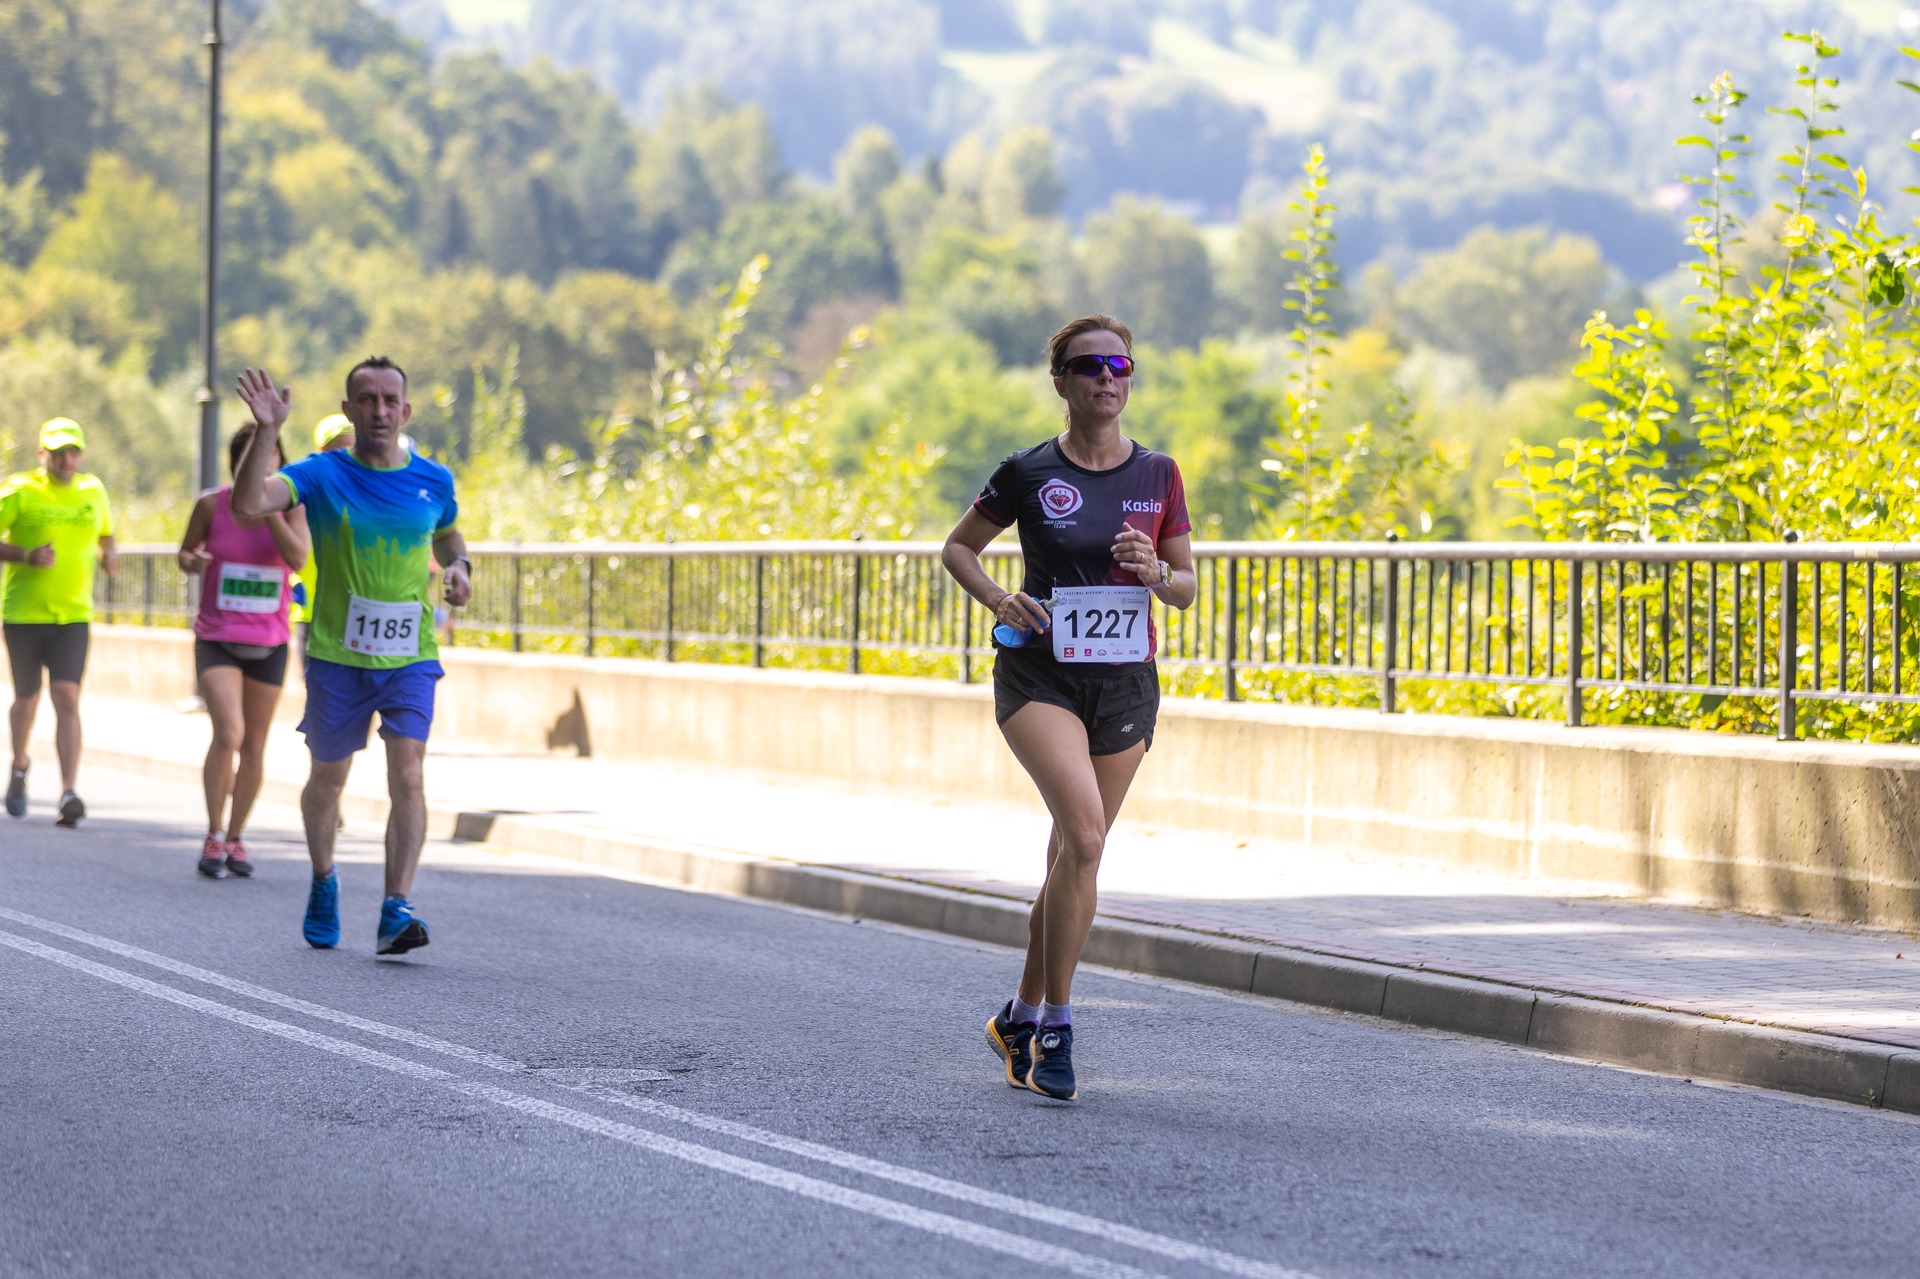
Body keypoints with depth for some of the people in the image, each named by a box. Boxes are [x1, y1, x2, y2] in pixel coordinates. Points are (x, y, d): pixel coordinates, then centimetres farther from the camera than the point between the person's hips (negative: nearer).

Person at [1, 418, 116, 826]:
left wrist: (107, 555, 2)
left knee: (67, 699, -13)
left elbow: (105, 533, 23)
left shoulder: (93, 490, 6)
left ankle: (69, 794, -19)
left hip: (73, 614, 1)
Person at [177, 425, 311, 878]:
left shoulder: (291, 506, -5)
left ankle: (234, 840, 26)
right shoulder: (212, 505, -6)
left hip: (268, 643, 2)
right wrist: (193, 561, -13)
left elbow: (298, 559, -21)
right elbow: (186, 551, 10)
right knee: (229, 733, -21)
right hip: (217, 640, -2)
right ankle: (213, 837, -8)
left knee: (255, 747, 10)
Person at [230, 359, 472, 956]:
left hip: (410, 655, 1)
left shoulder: (433, 480, 3)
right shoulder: (322, 474, -7)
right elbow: (248, 505, -24)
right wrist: (267, 432, -34)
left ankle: (395, 913, -20)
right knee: (328, 777, 14)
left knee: (408, 776, -16)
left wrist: (458, 565, 3)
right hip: (336, 655, -1)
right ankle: (323, 882, 41)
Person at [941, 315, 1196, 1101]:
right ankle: (1055, 1025, -16)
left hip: (1125, 682, 4)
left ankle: (1020, 1018, 28)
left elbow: (1187, 588, 9)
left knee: (1074, 857, 10)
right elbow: (957, 548, 9)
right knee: (1084, 831, -24)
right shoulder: (1029, 474, -3)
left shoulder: (1157, 475, 4)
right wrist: (998, 600, -9)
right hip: (1038, 675, -4)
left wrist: (1154, 573, -13)